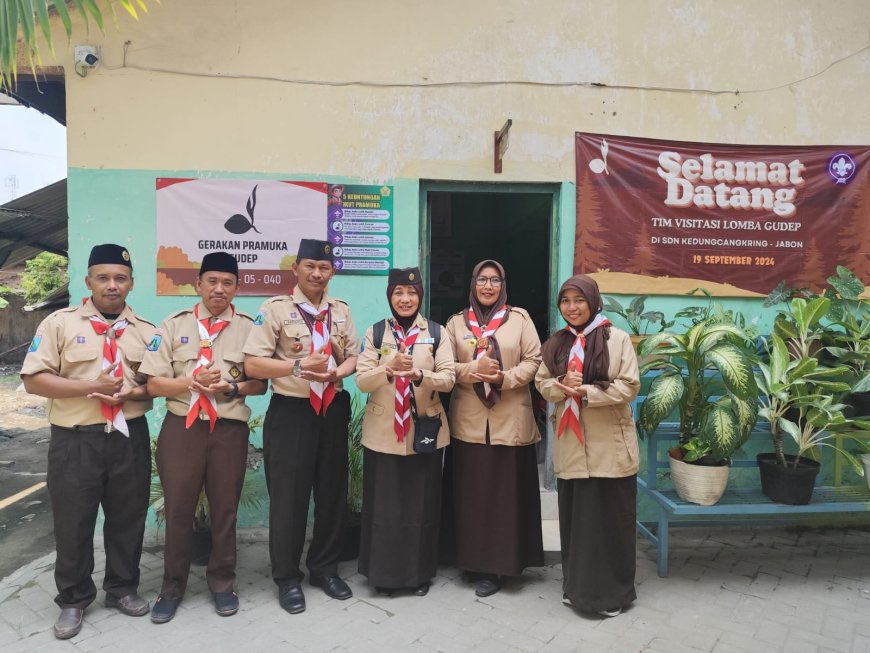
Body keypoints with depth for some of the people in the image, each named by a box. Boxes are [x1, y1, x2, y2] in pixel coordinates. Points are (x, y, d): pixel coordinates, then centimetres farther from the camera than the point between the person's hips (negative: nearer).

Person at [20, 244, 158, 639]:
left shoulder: (146, 331, 5)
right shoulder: (59, 323, -2)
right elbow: (33, 380, -7)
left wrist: (134, 392, -14)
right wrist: (90, 387, -17)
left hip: (130, 438, 2)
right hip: (75, 440, -2)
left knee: (127, 520, 13)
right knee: (72, 524, 9)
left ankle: (122, 589, 32)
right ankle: (73, 600, 28)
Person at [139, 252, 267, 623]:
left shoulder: (248, 327, 3)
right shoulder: (174, 324, 3)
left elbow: (261, 384, 4)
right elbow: (153, 384, -1)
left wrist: (232, 387, -14)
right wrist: (191, 382, -16)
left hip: (229, 429, 0)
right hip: (181, 428, 0)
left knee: (224, 509, 11)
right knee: (177, 509, 9)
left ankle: (222, 583, 29)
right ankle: (172, 587, 28)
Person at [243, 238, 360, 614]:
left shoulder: (341, 311, 9)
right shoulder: (276, 309, -6)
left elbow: (355, 357, 10)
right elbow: (252, 364, -11)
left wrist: (337, 372, -11)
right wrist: (298, 367, -22)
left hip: (333, 410, 5)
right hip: (291, 412, -4)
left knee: (333, 492, 13)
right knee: (288, 496, 4)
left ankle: (325, 568, 32)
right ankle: (287, 578, 23)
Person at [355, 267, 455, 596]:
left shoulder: (436, 333, 3)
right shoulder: (375, 332, 3)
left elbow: (449, 378, -5)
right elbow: (361, 380, -5)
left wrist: (420, 375, -24)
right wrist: (389, 369, -24)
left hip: (425, 430, 0)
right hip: (383, 431, 0)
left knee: (422, 503, 8)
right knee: (384, 503, 6)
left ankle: (420, 572, 25)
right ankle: (384, 573, 22)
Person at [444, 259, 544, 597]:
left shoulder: (520, 318, 4)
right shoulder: (456, 322, 8)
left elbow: (533, 360, 1)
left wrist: (505, 378, -16)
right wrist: (474, 369, -16)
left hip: (511, 421, -1)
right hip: (470, 422, 1)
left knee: (508, 493, 3)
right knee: (473, 494, 6)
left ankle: (501, 564, 15)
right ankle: (478, 562, 19)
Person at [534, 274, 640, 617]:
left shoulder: (618, 339, -6)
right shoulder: (556, 343, 8)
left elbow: (629, 386, -10)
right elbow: (542, 383, 8)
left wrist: (585, 392, -19)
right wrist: (562, 385, -14)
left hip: (609, 445, -3)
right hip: (571, 444, 4)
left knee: (609, 518, 5)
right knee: (575, 517, 11)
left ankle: (612, 591, 22)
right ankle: (577, 585, 27)